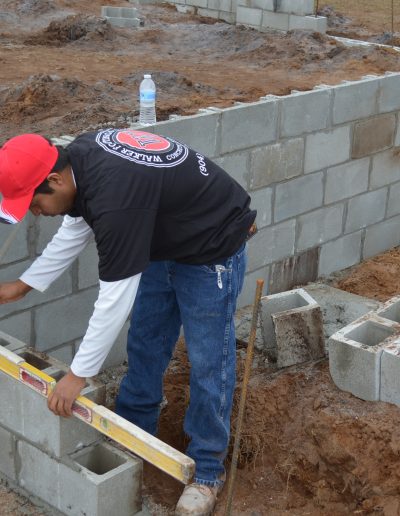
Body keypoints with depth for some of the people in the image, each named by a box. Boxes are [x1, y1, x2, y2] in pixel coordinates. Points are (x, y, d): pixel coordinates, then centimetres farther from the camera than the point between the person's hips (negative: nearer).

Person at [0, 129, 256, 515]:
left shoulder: (115, 197, -39)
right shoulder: (78, 159, -12)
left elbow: (114, 300, -32)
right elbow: (75, 229, 8)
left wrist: (78, 375, -23)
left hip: (212, 248, -9)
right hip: (165, 241, 9)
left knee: (207, 360, -1)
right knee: (144, 344, 16)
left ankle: (208, 470, 15)